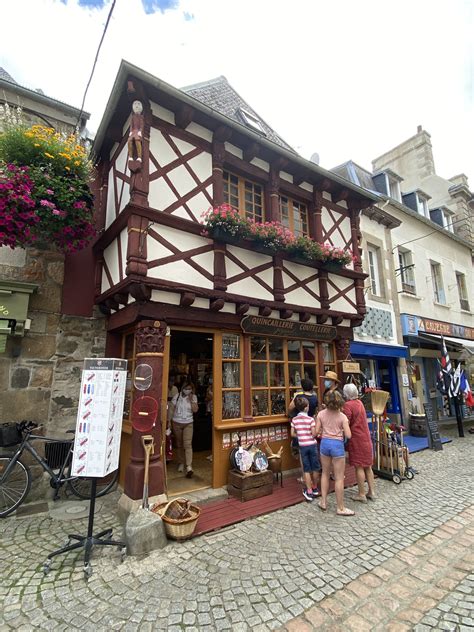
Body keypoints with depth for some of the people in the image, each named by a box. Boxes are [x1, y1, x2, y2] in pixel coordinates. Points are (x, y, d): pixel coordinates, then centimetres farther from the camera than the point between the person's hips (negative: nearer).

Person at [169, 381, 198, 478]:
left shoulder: (193, 397, -1)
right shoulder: (177, 396, -4)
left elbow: (195, 410, -9)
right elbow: (172, 409, -1)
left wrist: (191, 399, -15)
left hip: (188, 423, -1)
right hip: (177, 423, 1)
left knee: (187, 444, -11)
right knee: (179, 444, 12)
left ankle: (189, 467, -13)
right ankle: (181, 463, 29)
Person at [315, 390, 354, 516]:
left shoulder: (321, 414, -4)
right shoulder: (342, 416, -10)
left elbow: (316, 431, -2)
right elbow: (348, 435, -13)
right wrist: (341, 429, 7)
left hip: (325, 443, 3)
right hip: (337, 445, -3)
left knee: (325, 473, 20)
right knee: (339, 478, 7)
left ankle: (323, 502, 28)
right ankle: (340, 508, 17)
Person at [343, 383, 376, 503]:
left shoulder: (348, 405, -18)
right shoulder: (359, 402, 7)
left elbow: (345, 423, -22)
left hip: (356, 440, -8)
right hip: (366, 438, 8)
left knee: (359, 467, 2)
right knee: (368, 466, 16)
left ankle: (362, 494, 10)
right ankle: (371, 492, 23)